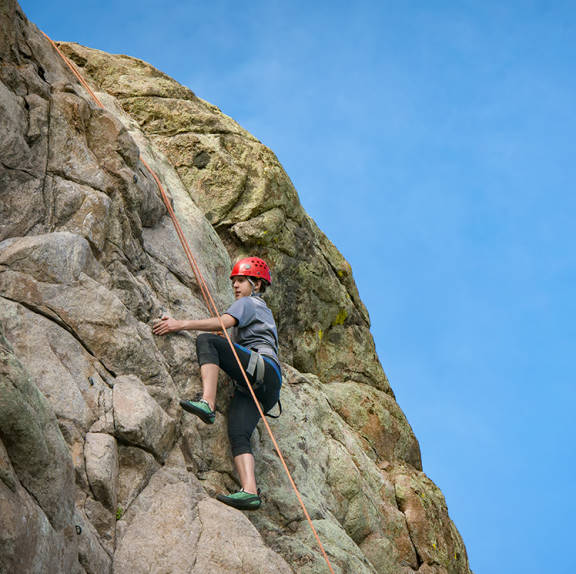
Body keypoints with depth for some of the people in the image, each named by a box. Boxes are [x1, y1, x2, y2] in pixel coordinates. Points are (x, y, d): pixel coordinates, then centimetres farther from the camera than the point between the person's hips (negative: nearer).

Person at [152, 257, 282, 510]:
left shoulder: (248, 303, 11)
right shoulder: (263, 309, 39)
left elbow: (224, 323, -8)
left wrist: (182, 324, -12)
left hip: (263, 367, -9)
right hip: (250, 387, 9)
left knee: (207, 341, -20)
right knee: (237, 435, -10)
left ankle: (207, 403, -40)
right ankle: (250, 491, -28)